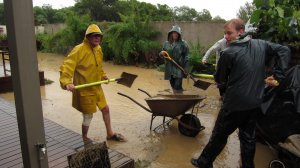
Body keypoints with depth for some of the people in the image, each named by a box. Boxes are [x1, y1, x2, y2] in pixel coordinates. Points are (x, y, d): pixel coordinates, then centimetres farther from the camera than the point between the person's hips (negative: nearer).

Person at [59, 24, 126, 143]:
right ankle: (84, 138, 29)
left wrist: (102, 75, 8)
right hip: (84, 89, -8)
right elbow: (67, 66, -28)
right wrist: (67, 82, -41)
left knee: (105, 109, 17)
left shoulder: (98, 49, 5)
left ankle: (110, 134, 37)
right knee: (88, 116, 4)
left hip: (96, 87, 8)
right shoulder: (79, 50, -20)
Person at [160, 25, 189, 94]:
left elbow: (186, 56, -4)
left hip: (179, 68, -4)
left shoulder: (183, 43, -2)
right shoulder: (166, 43, 9)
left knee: (177, 86, -11)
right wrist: (162, 53, -8)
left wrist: (186, 67, -11)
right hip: (170, 68, 4)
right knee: (173, 85, 13)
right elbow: (162, 53, 17)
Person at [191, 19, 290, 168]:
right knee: (248, 137, 19)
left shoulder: (228, 53, -15)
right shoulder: (261, 45, 2)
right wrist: (278, 76, 6)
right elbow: (284, 50, 11)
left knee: (219, 135, 10)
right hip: (255, 103, 6)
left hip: (234, 104, -5)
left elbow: (219, 79, -6)